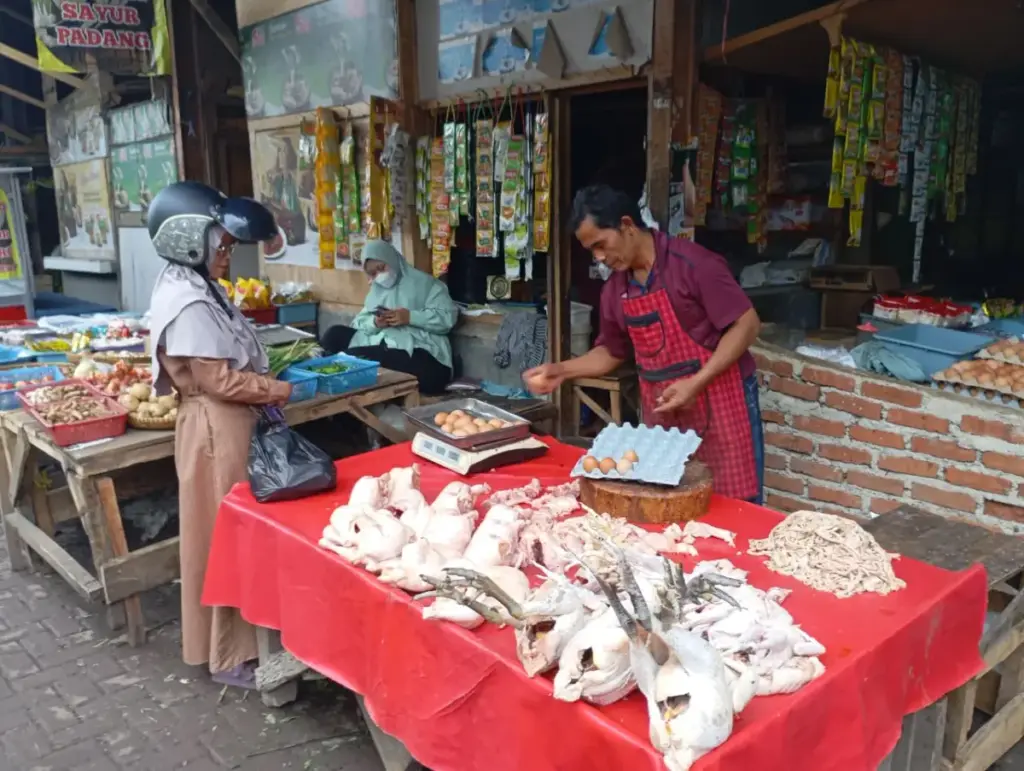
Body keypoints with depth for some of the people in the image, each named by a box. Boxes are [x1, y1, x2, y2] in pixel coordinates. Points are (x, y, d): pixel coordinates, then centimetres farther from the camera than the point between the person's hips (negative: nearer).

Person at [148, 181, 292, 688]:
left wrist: (264, 383, 7)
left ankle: (226, 641, 35)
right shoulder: (189, 304, -21)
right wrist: (277, 390, -11)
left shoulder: (196, 289, 11)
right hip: (216, 429, -10)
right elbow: (219, 381, -22)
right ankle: (230, 656, 15)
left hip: (227, 424, 10)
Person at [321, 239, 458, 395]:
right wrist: (374, 323, -10)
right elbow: (359, 322, 13)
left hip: (417, 351, -5)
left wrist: (410, 317, -18)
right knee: (334, 334, -9)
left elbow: (448, 317, -9)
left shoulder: (424, 283, 2)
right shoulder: (376, 289, 24)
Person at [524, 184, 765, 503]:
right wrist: (562, 370, 2)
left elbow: (746, 325, -15)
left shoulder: (693, 264, -15)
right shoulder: (615, 290, 6)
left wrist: (696, 383, -21)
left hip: (720, 401, -6)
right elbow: (611, 351, 18)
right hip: (662, 412, 6)